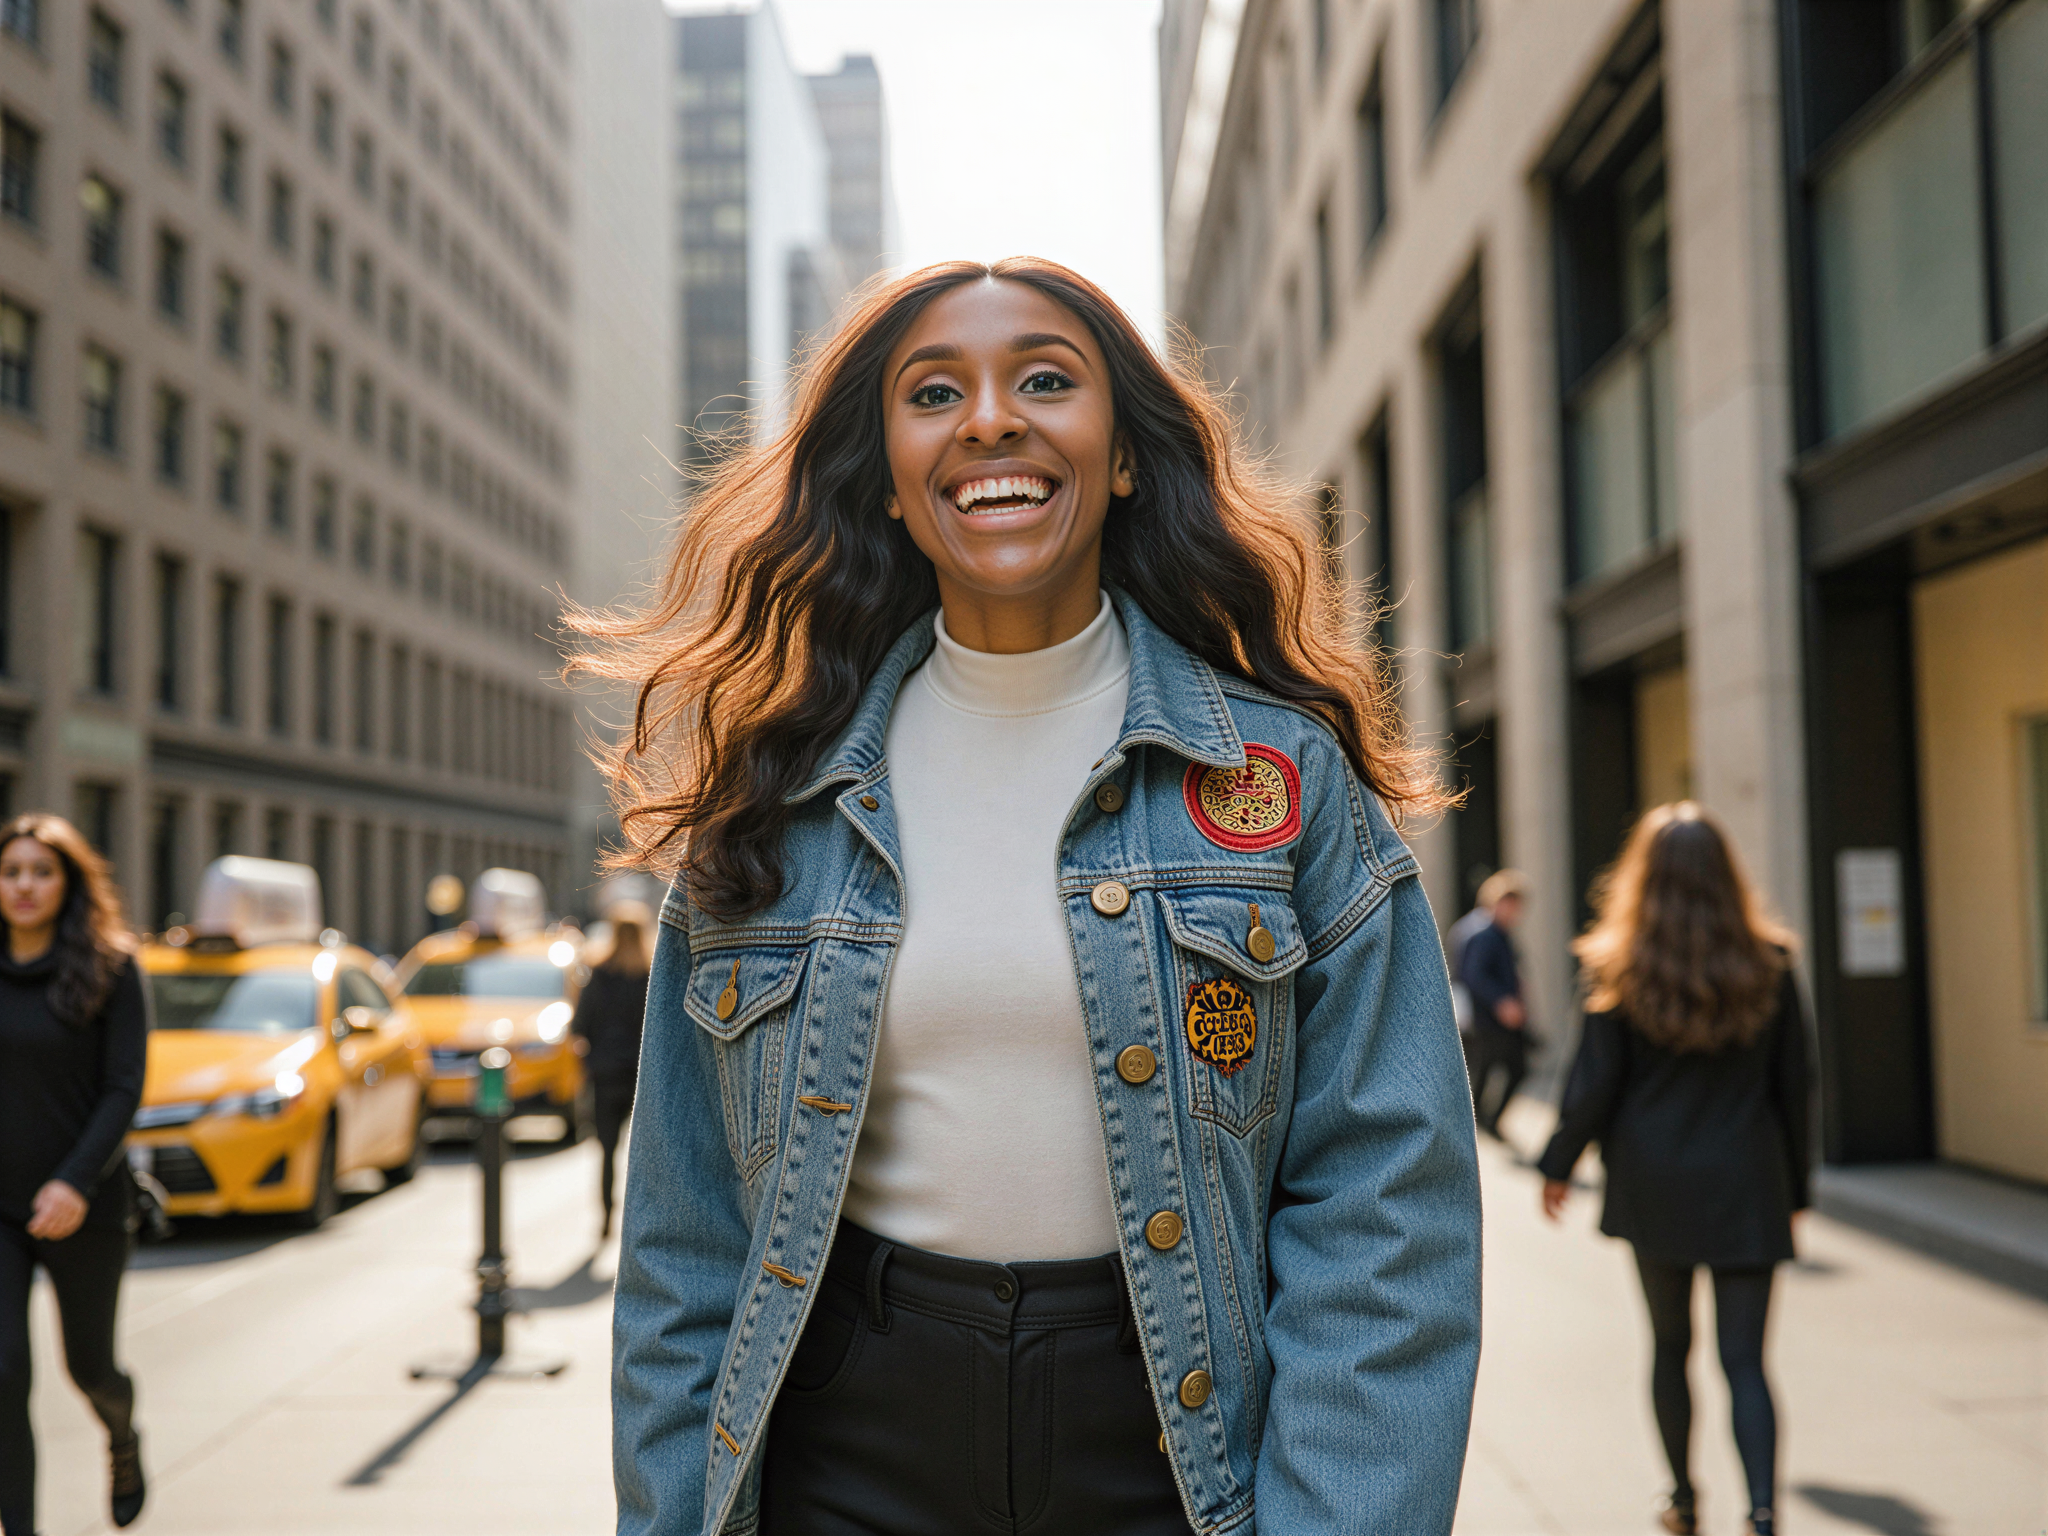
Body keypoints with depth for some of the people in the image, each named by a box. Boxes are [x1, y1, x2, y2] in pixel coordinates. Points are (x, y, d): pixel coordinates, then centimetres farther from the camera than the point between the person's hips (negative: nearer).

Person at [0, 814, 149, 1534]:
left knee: (89, 1366, 14)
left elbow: (125, 1088, -11)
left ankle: (123, 1438, 47)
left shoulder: (110, 970, -7)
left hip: (83, 1205, -2)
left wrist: (77, 1183, -22)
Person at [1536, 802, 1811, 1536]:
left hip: (1654, 1186, 0)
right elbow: (1793, 1085, 2)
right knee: (1744, 1359, 2)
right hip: (1746, 1183, 0)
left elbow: (1593, 1085, -5)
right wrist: (1794, 1187, 12)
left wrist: (1558, 1166, 9)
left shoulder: (1620, 971, -7)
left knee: (1670, 1347, 17)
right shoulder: (1768, 966, -3)